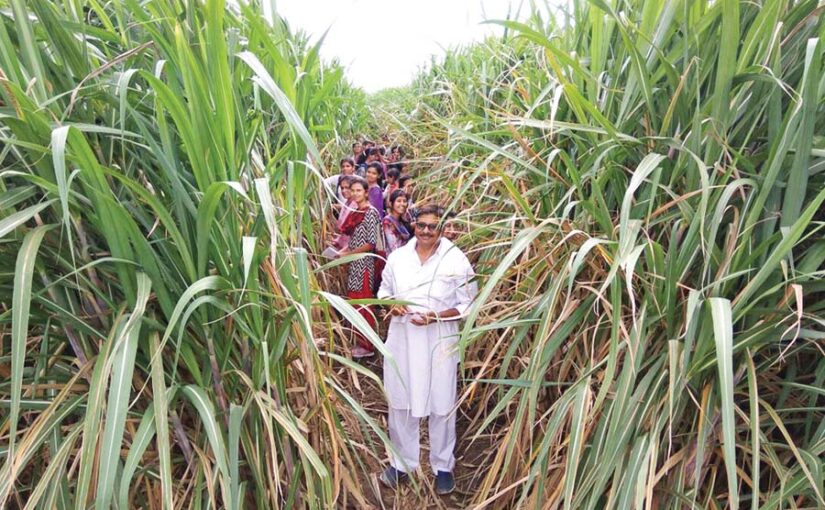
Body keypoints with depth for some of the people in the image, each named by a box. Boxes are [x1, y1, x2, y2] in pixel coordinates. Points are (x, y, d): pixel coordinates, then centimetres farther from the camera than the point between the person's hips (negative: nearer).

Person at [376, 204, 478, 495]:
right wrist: (391, 305, -9)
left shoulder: (456, 260, -9)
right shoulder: (397, 257, 2)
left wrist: (436, 316, -19)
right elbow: (384, 292, 14)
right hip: (402, 339, 3)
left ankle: (443, 466, 33)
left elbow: (468, 305, -6)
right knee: (400, 402, 13)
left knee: (441, 405, 10)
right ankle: (402, 463, 35)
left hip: (439, 341, -3)